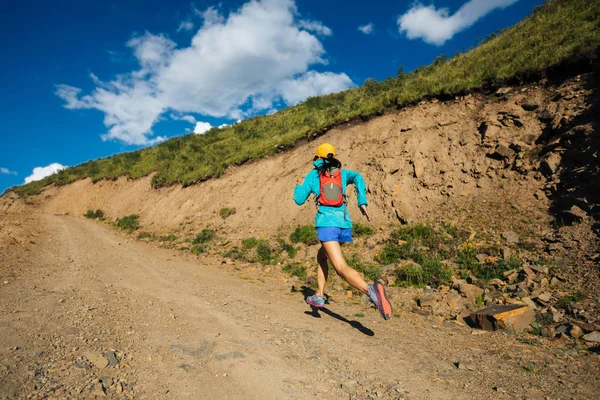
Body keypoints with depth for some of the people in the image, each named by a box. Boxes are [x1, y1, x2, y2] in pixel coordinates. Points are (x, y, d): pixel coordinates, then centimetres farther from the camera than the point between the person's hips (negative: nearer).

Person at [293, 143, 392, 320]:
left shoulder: (313, 174, 13)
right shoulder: (342, 172, 19)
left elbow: (299, 199, 14)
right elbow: (357, 177, -2)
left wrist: (299, 186, 33)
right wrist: (362, 202, -3)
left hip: (326, 222, -5)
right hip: (344, 223, 5)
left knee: (341, 268, -15)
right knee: (321, 256, 28)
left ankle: (371, 290, -42)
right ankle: (319, 296, 30)